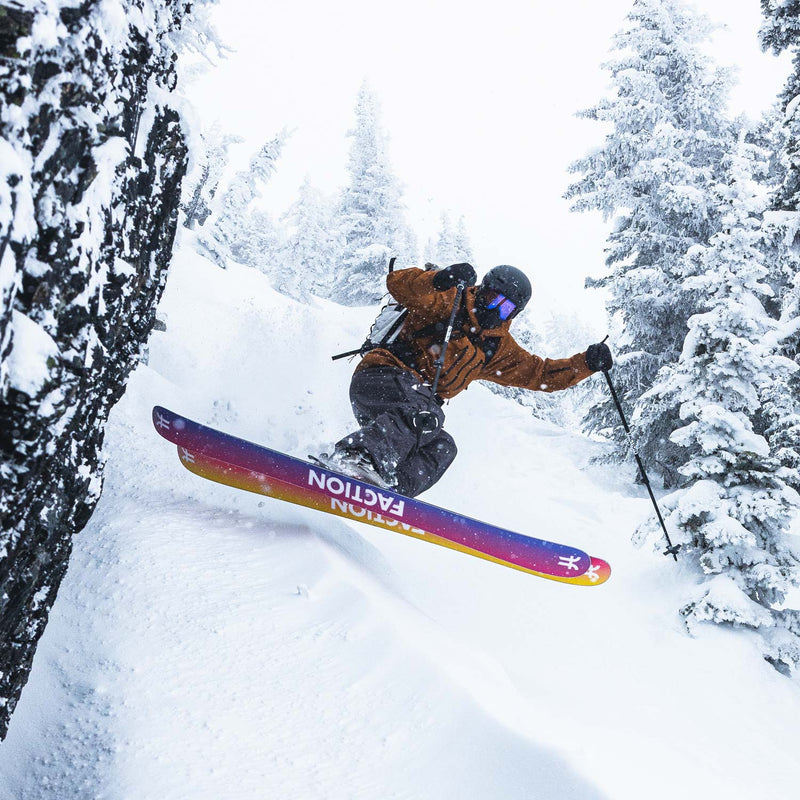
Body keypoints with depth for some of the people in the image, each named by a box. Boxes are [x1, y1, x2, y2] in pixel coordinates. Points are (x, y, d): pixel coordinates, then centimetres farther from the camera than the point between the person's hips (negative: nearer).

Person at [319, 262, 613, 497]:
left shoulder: (498, 348, 19)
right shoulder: (449, 302, -1)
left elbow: (541, 374, 22)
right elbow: (398, 284, -16)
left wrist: (587, 363, 8)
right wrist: (438, 280, -35)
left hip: (420, 402, 7)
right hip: (382, 377, -7)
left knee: (442, 447, -22)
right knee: (424, 415, -36)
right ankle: (353, 456, -51)